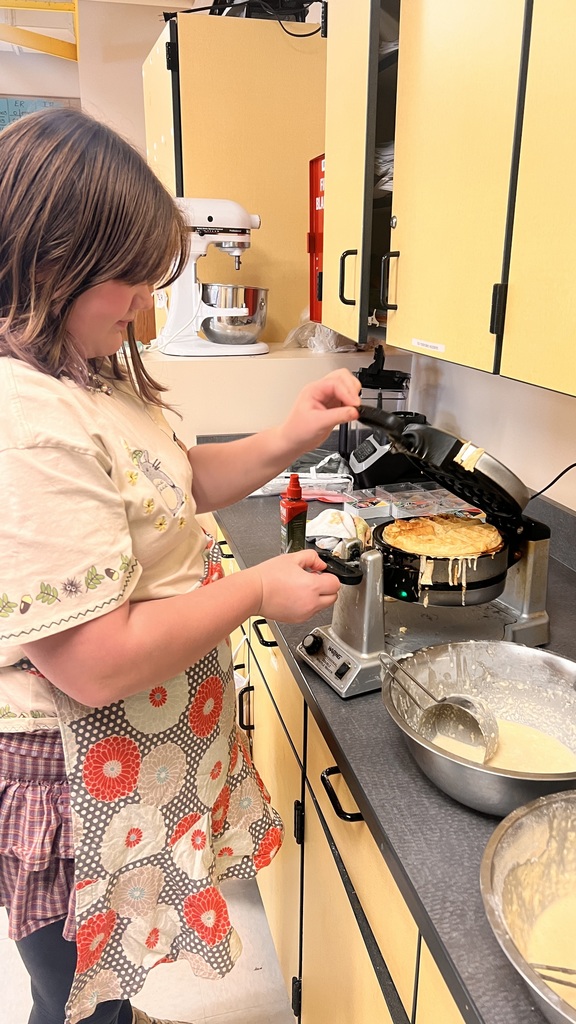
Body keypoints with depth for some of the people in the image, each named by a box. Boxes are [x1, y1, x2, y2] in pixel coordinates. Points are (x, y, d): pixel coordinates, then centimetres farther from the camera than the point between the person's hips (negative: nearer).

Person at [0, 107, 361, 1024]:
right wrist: (259, 591, -18)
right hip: (75, 773, -9)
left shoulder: (96, 368, 1)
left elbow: (171, 483, 11)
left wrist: (286, 441, -3)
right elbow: (97, 664, -31)